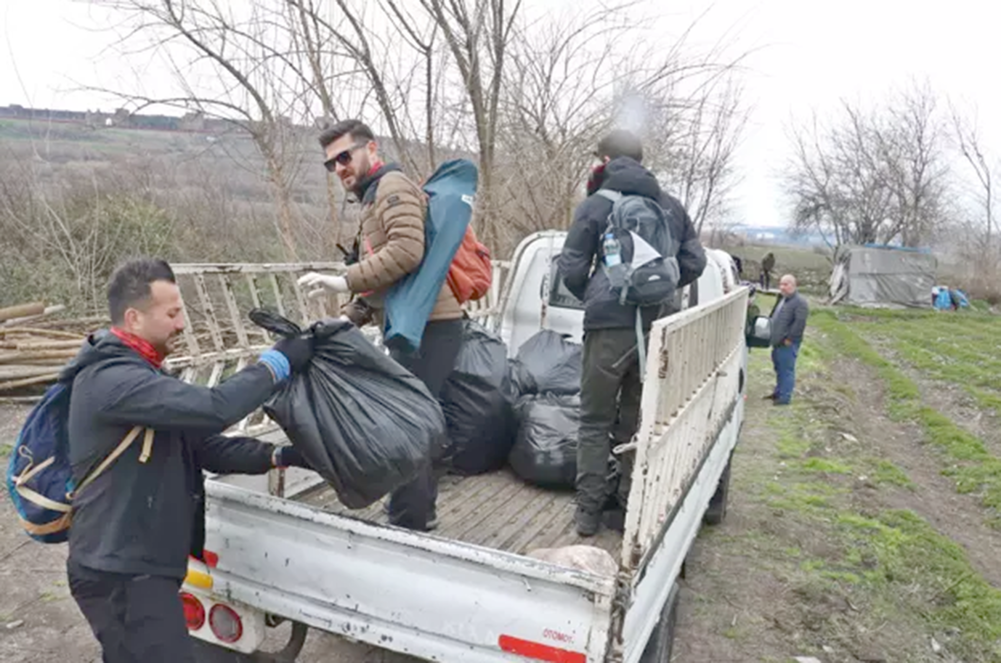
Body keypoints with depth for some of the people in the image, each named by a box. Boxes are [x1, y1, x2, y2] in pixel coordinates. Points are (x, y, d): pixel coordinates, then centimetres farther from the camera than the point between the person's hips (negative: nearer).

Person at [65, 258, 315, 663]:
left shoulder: (139, 375, 14)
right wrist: (277, 363, -19)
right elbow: (212, 409, -32)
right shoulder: (113, 379, -21)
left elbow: (209, 446, 9)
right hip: (121, 573, -10)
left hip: (135, 565, 10)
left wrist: (278, 456, -4)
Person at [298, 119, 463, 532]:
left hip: (426, 327, -10)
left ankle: (408, 526, -1)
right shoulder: (375, 199, 25)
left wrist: (345, 281, -23)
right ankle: (419, 513, 29)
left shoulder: (392, 187, -6)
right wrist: (348, 318, 12)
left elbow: (407, 250, -25)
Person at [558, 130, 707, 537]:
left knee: (595, 422, 6)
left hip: (610, 324, -4)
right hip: (659, 325, 4)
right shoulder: (671, 206, 14)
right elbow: (695, 261, 13)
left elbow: (572, 269, -1)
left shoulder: (595, 206, 1)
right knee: (639, 422, 13)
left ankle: (589, 513, 7)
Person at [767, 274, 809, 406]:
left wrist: (789, 338, -19)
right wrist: (773, 337, 18)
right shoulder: (782, 300, 16)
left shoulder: (800, 303, -15)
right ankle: (778, 392, 31)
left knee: (787, 370, -3)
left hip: (788, 345, -9)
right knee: (779, 369, 19)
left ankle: (785, 397, 2)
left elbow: (800, 323, -22)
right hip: (777, 343, 10)